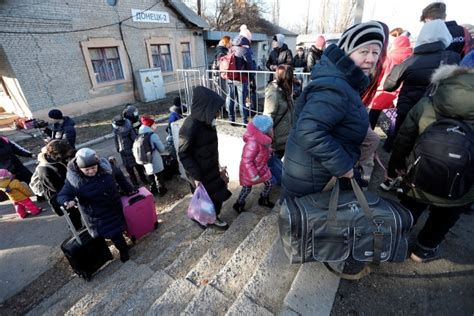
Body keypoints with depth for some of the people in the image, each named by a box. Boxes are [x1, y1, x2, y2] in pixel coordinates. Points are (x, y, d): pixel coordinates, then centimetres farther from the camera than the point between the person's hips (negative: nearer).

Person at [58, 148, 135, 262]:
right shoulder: (74, 180, -21)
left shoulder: (105, 167, -15)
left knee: (119, 227, 21)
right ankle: (123, 250, 32)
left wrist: (129, 189, 9)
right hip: (96, 215, -2)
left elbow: (120, 178, 0)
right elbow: (62, 195, -13)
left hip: (115, 207, 3)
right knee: (113, 233, 2)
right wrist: (67, 202, -37)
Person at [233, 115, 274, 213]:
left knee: (269, 183, 14)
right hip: (249, 170, -8)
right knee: (247, 188, 9)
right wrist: (253, 175, -29)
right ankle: (239, 205, 34)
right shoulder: (253, 142, -36)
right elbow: (246, 160, -32)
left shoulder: (263, 139, -9)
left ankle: (264, 200, 39)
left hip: (261, 168, 8)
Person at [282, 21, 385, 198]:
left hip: (316, 171, 9)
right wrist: (342, 165, -24)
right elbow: (309, 133, -36)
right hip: (308, 177, -9)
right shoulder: (335, 88, -26)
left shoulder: (343, 81, 7)